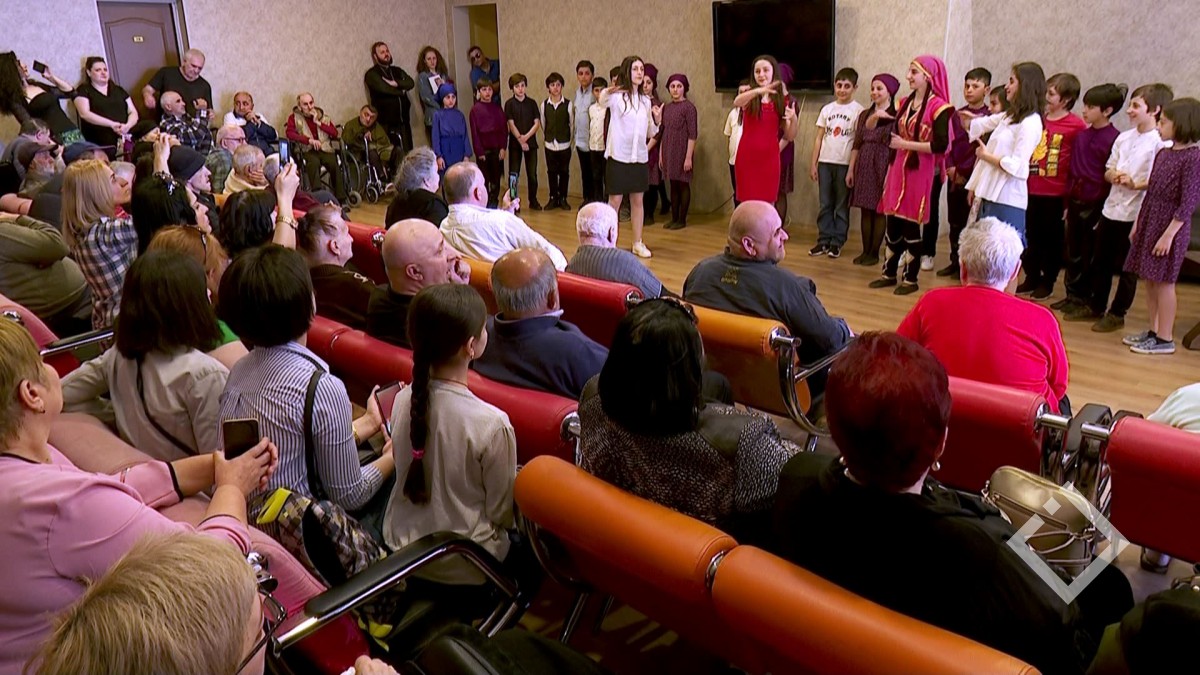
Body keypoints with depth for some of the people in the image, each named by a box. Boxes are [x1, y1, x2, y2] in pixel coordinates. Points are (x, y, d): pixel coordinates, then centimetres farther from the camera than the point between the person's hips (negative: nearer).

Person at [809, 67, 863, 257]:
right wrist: (813, 163, 6)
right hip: (825, 162, 4)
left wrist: (853, 168, -12)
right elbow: (819, 138, 11)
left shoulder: (858, 110, -2)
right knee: (825, 204, 6)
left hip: (845, 164, -4)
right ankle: (824, 240, 12)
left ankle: (837, 243, 8)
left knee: (842, 205, 3)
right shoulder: (827, 109, 10)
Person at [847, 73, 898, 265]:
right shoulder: (864, 114, 12)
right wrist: (850, 169, 8)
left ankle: (874, 253, 6)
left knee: (879, 210, 0)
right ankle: (865, 251, 13)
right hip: (863, 166, 5)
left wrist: (890, 173, -15)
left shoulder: (894, 117, -5)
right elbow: (856, 144, 12)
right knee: (865, 210, 7)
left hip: (882, 167, -5)